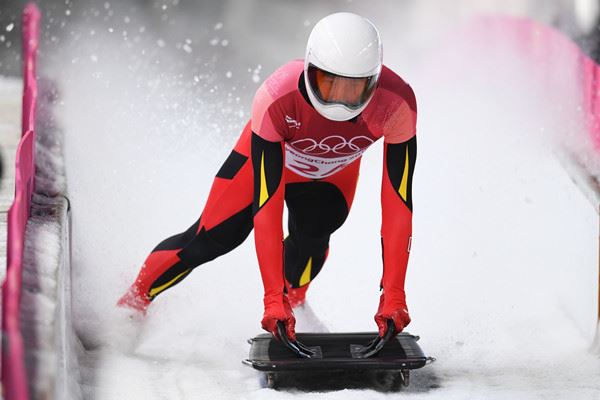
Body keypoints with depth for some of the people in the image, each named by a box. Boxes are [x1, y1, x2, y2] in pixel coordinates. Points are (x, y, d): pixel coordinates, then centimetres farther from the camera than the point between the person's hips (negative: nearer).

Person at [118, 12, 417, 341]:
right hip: (269, 153, -1)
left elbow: (398, 205, -34)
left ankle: (293, 299, 9)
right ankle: (133, 302, 18)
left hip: (333, 172, 1)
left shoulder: (397, 102, -40)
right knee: (213, 238, -4)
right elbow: (266, 206, -43)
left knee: (311, 239, -21)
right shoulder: (276, 98, -44)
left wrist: (393, 296, -37)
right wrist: (272, 299, -46)